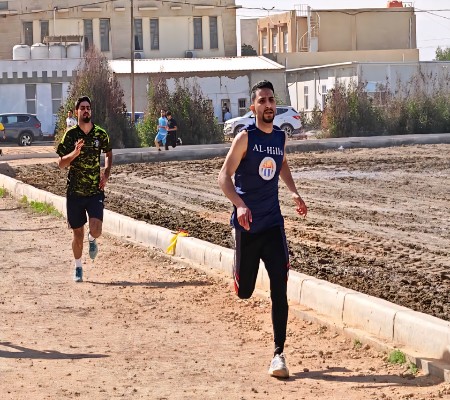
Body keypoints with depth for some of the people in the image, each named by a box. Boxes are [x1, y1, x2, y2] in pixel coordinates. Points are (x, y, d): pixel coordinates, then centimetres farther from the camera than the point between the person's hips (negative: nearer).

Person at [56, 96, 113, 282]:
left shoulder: (100, 134, 0)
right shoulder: (71, 135, -5)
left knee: (96, 230, -16)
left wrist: (106, 173, 5)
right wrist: (75, 153, -23)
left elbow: (109, 153, 20)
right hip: (75, 192, 0)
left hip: (95, 191, 0)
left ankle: (92, 240, 21)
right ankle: (78, 267, 28)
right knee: (78, 234, 7)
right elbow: (61, 163, -5)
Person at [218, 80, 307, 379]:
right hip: (248, 223, -3)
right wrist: (240, 205, -30)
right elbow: (225, 176, -15)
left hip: (273, 222, 4)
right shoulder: (246, 137, -10)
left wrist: (294, 193, 15)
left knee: (279, 288, -7)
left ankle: (279, 354, -5)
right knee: (244, 291, 5)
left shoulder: (281, 136, 6)